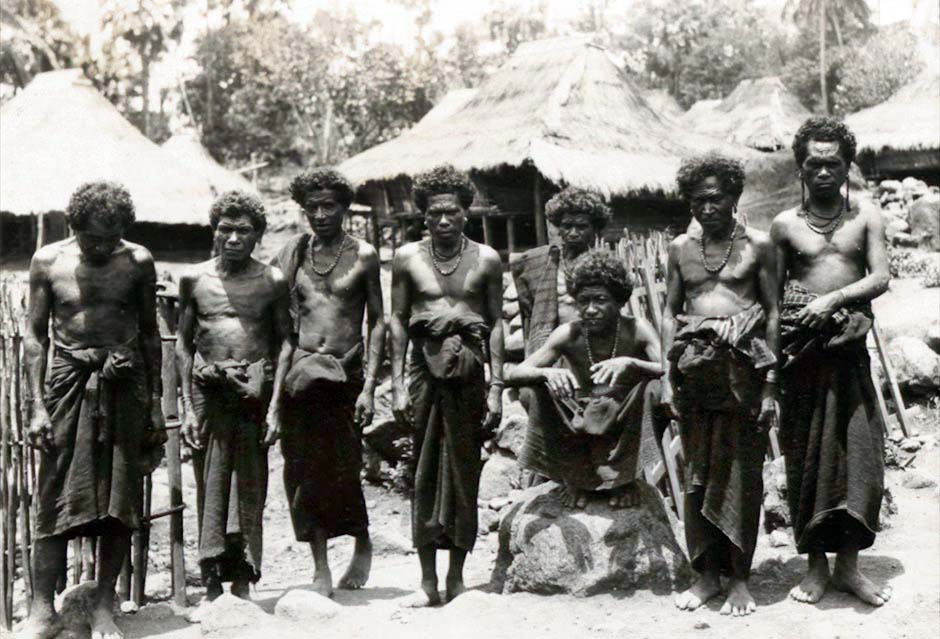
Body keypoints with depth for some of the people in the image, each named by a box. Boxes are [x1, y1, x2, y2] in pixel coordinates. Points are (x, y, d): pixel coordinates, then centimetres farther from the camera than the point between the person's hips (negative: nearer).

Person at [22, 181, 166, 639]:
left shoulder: (138, 262, 2)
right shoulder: (48, 261, 0)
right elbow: (35, 335, 3)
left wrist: (156, 405, 8)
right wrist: (38, 406, -5)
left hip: (124, 383, 1)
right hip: (69, 380, -1)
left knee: (120, 497, 3)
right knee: (55, 498, -1)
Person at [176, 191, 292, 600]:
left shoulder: (271, 281, 4)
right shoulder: (194, 279, 7)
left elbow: (284, 344, 4)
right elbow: (183, 344, 9)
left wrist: (274, 405, -4)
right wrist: (187, 406, 2)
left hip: (254, 391, -1)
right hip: (207, 391, 1)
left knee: (250, 487, 2)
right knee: (210, 486, 2)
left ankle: (242, 582, 11)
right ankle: (212, 583, 9)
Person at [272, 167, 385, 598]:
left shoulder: (362, 256, 2)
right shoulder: (291, 253, 9)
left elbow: (377, 322, 2)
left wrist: (369, 386, -6)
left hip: (344, 374, -2)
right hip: (300, 372, 3)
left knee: (343, 469, 0)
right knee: (305, 471, 3)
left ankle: (363, 546, 28)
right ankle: (321, 568, 14)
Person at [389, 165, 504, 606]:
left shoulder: (485, 260, 5)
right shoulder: (408, 257, 6)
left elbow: (496, 323, 4)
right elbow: (397, 321, 7)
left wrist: (496, 386, -2)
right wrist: (397, 384, 0)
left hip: (469, 375, 0)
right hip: (425, 371, 0)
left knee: (464, 472, 5)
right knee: (424, 474, 1)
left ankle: (457, 577, 16)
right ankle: (428, 580, 8)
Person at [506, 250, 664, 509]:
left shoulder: (637, 330, -15)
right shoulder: (568, 334, -13)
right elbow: (513, 375, -18)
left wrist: (630, 363, -45)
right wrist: (548, 372, -39)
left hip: (626, 428, -1)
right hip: (581, 427, 1)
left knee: (651, 386, -28)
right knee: (542, 386, -22)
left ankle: (624, 479, -9)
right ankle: (575, 479, -4)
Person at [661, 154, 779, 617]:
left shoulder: (757, 245, 4)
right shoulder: (680, 248, 12)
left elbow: (773, 313, 1)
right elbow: (670, 312, 12)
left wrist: (770, 384, -6)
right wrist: (667, 375, 3)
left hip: (741, 365, -3)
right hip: (694, 366, 3)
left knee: (742, 473, 0)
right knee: (697, 472, 5)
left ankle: (740, 577, 9)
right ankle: (707, 573, 15)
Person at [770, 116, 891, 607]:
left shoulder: (866, 217, 7)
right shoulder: (785, 225, 7)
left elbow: (879, 278, -1)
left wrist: (832, 299, -15)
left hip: (849, 348, 0)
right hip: (801, 349, 0)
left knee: (859, 450, -2)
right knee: (805, 454, 2)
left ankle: (848, 564, 9)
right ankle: (816, 565, 13)